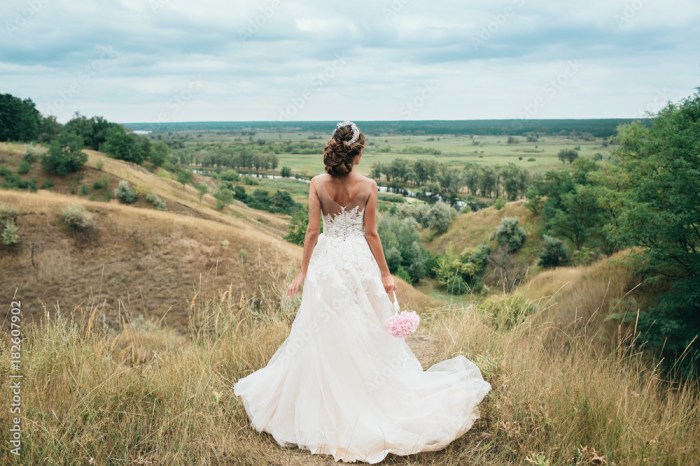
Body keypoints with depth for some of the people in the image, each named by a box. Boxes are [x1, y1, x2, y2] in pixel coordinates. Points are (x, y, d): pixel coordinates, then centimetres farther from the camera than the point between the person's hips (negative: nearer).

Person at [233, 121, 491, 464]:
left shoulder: (317, 184, -7)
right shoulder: (368, 186, -8)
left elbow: (312, 231, -6)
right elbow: (370, 233, -6)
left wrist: (302, 271, 2)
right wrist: (385, 273, 3)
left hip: (326, 262, 1)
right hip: (359, 262, -1)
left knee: (324, 336, 12)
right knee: (367, 335, 12)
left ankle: (324, 407, 25)